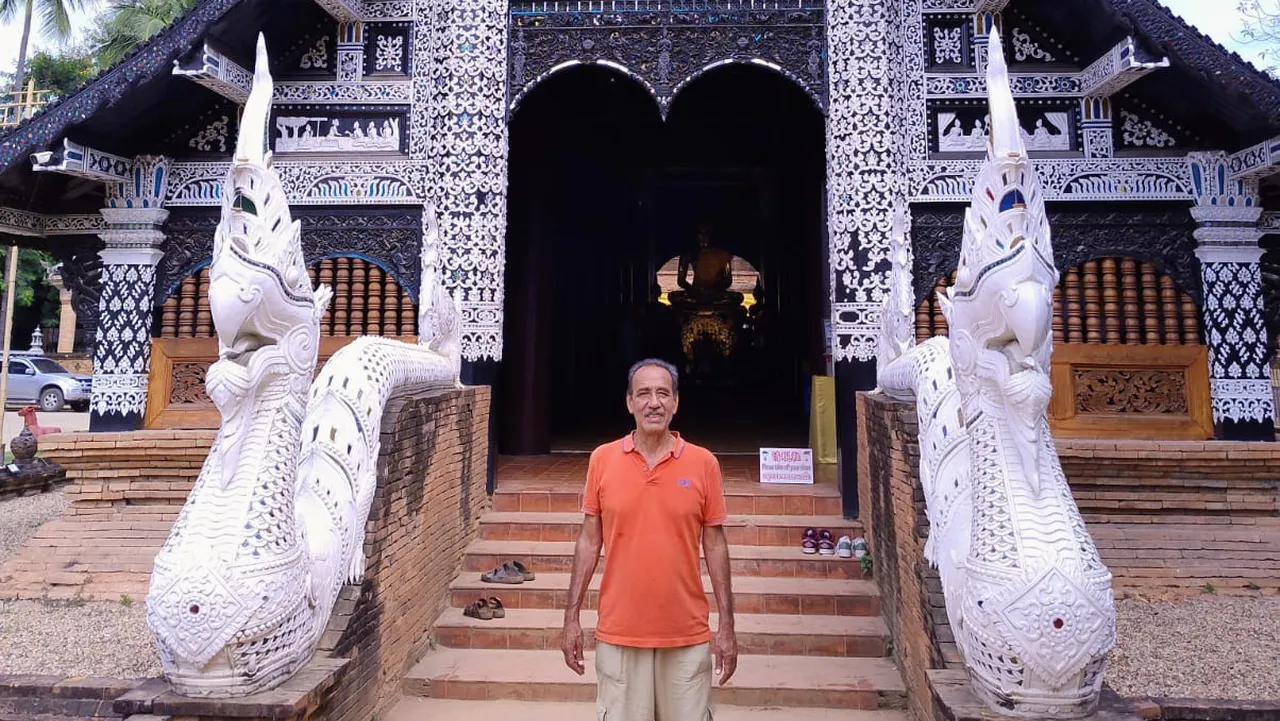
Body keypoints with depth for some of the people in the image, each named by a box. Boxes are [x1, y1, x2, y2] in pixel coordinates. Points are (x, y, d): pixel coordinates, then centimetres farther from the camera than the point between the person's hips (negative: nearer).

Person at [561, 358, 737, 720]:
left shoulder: (704, 463, -4)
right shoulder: (602, 459, -2)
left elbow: (715, 546, 1)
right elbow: (589, 541, 3)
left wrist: (726, 625, 0)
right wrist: (572, 617, 2)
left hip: (688, 636, 0)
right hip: (619, 634, 1)